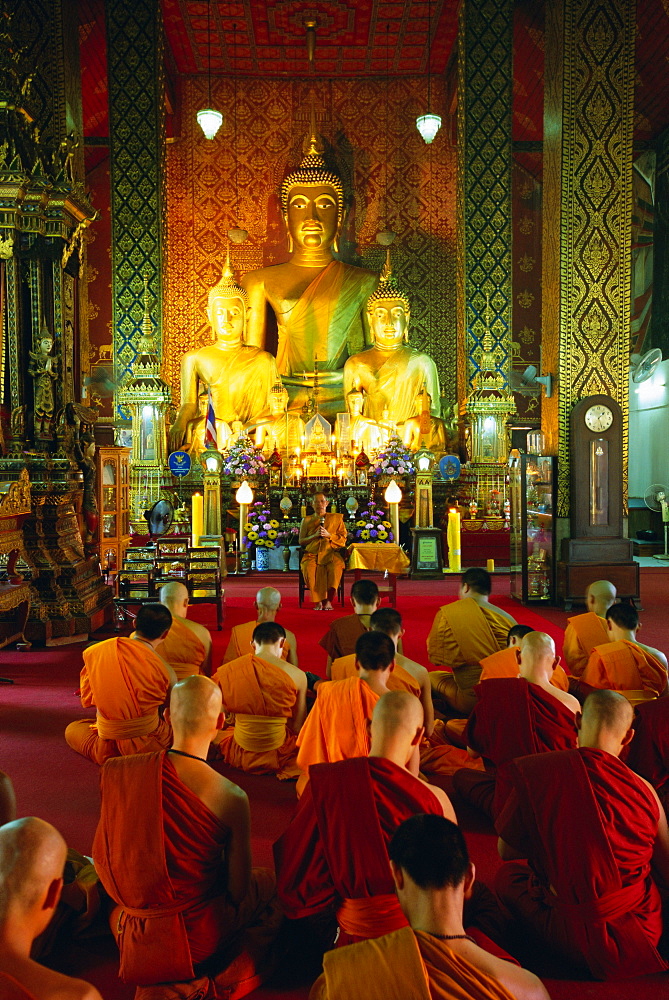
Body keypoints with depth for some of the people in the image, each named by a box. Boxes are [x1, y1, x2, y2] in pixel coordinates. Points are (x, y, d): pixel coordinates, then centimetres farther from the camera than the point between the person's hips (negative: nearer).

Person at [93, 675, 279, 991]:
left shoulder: (116, 772, -15)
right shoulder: (231, 798, -24)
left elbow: (102, 860, -1)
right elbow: (237, 890, -12)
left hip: (132, 939, 6)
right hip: (196, 944, -5)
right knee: (267, 880, 20)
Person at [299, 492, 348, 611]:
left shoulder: (336, 518, 16)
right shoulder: (306, 520, 19)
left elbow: (343, 539, 11)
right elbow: (301, 541, 14)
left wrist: (329, 535, -6)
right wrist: (315, 535, -3)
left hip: (331, 553, -1)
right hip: (312, 553, 1)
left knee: (336, 567, -36)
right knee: (308, 568, -34)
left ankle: (329, 600, -20)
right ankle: (318, 601, -21)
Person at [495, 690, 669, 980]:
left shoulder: (535, 773, -13)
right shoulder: (643, 790, -10)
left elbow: (506, 852, -1)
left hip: (576, 942, -3)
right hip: (643, 935, 3)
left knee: (507, 875, 21)